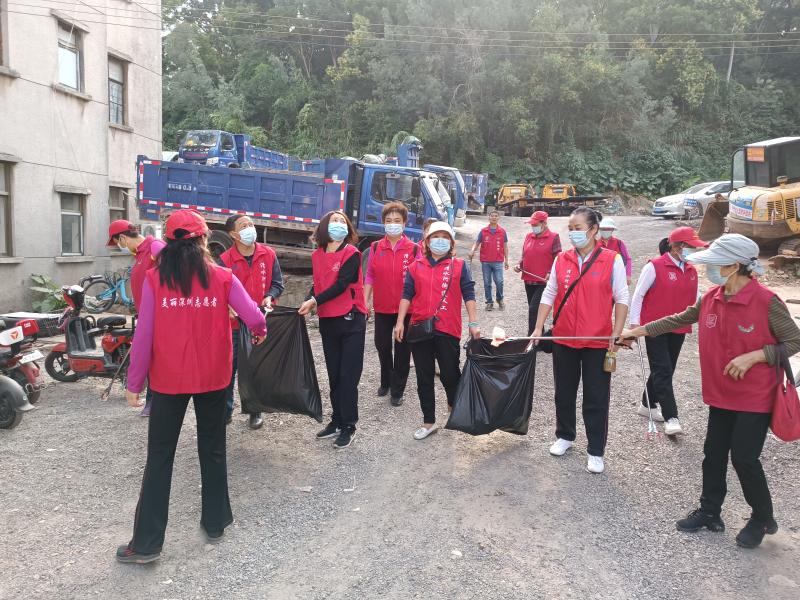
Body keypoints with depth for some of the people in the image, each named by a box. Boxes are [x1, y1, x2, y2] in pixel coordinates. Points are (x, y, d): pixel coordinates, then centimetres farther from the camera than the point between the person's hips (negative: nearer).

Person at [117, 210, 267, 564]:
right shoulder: (222, 277, -6)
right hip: (212, 377, 1)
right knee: (212, 450, 17)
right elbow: (253, 318, -8)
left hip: (168, 378, 0)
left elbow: (144, 335, -7)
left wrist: (134, 382, 1)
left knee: (160, 457, 8)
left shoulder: (154, 279, -7)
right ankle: (215, 523, 29)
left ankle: (146, 543, 13)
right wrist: (260, 332, 16)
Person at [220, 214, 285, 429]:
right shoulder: (225, 260, -7)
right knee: (228, 369, 4)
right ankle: (225, 411, 19)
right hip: (235, 323, -2)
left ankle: (255, 411, 27)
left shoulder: (269, 254, -1)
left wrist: (269, 297, -16)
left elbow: (277, 284, 3)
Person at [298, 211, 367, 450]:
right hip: (327, 321, 5)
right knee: (333, 374, 15)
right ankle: (337, 419, 28)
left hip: (351, 320, -5)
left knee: (348, 376, -1)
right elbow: (318, 285, 13)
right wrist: (308, 302, -5)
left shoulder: (351, 253, -8)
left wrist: (315, 301, -20)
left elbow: (341, 285, -16)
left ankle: (349, 426, 10)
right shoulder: (317, 256, 7)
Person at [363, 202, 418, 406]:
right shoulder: (375, 248, 1)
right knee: (382, 345, 15)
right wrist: (365, 301, 0)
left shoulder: (414, 249, -6)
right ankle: (386, 382, 36)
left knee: (402, 349, 6)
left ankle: (397, 391, 19)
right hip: (382, 307, 3)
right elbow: (370, 276, 5)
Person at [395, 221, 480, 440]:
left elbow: (468, 295, 1)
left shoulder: (459, 266, 3)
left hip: (448, 330, -2)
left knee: (450, 374, 3)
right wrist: (400, 322, 1)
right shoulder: (416, 266, 8)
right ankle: (429, 422, 21)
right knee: (424, 377, 9)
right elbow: (407, 295, 7)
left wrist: (473, 323, -5)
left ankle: (455, 406, 34)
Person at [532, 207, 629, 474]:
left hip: (598, 341, -3)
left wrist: (617, 334, -9)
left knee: (596, 398, 5)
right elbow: (549, 295, 6)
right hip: (563, 339, 3)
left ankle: (596, 452, 18)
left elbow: (621, 299, -4)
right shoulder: (561, 260, 2)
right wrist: (538, 328, 1)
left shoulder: (612, 260, -7)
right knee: (564, 393, 16)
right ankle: (564, 436, 36)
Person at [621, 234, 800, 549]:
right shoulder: (710, 298, -2)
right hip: (720, 393, 6)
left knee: (744, 458, 0)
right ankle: (709, 512, 31)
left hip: (755, 396, -6)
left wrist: (754, 356, -22)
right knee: (713, 454, 13)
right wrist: (637, 330, 10)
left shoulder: (766, 301, -19)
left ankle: (762, 518, 25)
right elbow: (678, 320, 9)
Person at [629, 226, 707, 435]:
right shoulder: (655, 267, -11)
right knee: (662, 371, -8)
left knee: (666, 371, 14)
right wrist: (634, 323, -10)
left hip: (679, 330, 7)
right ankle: (671, 418, -7)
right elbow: (638, 294, -8)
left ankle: (648, 405, 32)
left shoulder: (692, 271, 9)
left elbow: (694, 300, 18)